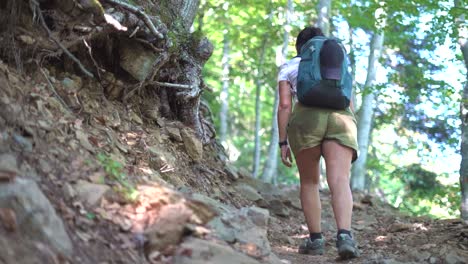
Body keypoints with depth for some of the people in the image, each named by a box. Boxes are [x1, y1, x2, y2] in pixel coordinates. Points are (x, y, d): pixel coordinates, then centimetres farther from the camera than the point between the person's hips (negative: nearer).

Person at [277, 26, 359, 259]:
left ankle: (315, 239, 11)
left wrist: (283, 142, 7)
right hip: (341, 118, 2)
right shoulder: (339, 65, 29)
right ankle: (344, 235, -32)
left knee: (309, 181, 14)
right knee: (340, 182, -11)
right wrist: (350, 143, 25)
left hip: (306, 118, -1)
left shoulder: (288, 68, 20)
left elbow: (285, 105, 7)